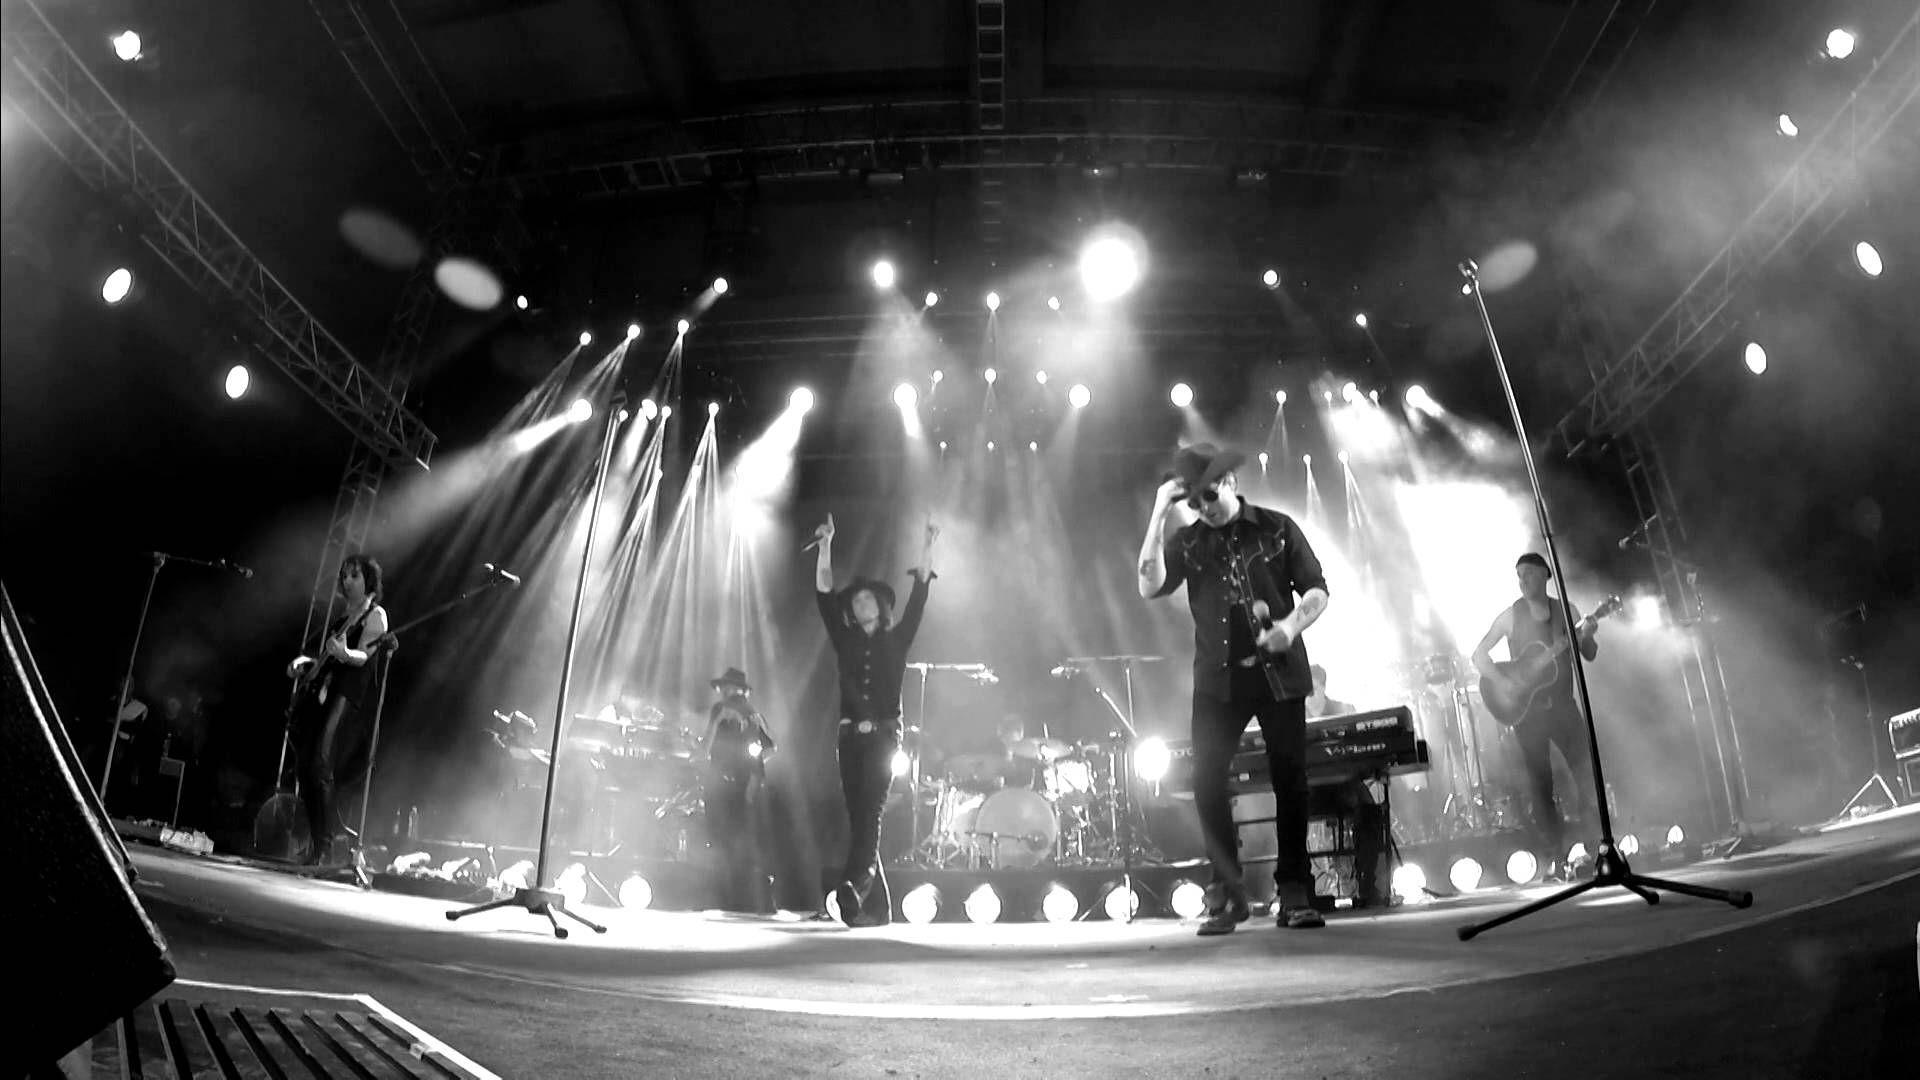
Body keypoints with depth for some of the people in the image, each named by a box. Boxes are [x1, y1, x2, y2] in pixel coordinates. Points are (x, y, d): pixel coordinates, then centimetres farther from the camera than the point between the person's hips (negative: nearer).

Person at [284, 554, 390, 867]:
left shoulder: (375, 614, 1)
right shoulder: (344, 615, 23)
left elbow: (364, 656, -12)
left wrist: (344, 653, -31)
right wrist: (305, 662, 14)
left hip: (348, 696, -8)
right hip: (319, 692, 8)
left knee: (321, 767, -19)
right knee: (306, 768, 4)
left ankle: (324, 848, -16)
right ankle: (318, 838, 17)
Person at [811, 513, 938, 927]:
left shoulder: (895, 640, 10)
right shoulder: (845, 640, 15)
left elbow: (918, 597, 3)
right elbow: (824, 595, 8)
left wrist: (927, 548, -4)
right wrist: (826, 545, 1)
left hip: (884, 736, -3)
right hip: (851, 738, 3)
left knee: (871, 813, -17)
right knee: (858, 818, 2)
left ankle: (853, 885, -30)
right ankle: (878, 906, 8)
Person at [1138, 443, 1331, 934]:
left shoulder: (1277, 528, 5)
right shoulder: (1186, 542, 7)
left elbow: (1316, 590, 5)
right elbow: (1150, 586, -10)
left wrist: (1293, 625, -16)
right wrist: (1158, 514, -12)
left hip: (1279, 672, -1)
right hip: (1217, 679, 1)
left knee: (1290, 779, 1)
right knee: (1206, 779, -8)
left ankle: (1294, 893, 15)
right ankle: (1227, 893, 7)